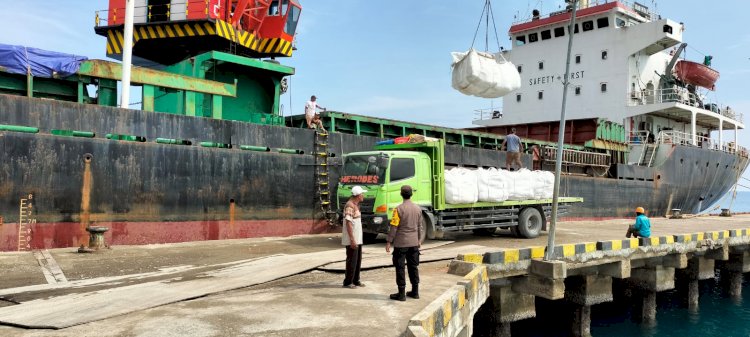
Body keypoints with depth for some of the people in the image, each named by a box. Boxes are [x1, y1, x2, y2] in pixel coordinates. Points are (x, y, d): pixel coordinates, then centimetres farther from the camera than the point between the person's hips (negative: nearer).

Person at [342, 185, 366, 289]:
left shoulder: (355, 205, 14)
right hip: (351, 239, -10)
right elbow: (348, 223, -22)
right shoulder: (350, 205, -18)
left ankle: (355, 280, 23)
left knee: (358, 260, 14)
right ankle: (348, 282, 6)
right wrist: (352, 240, -24)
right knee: (352, 260, -3)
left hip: (357, 238, 10)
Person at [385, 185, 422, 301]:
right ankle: (415, 291, 20)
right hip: (414, 243, 5)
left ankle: (401, 294, 5)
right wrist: (419, 240, 22)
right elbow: (419, 226, 11)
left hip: (401, 243, -5)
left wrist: (389, 242, -7)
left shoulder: (399, 209, -14)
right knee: (413, 267, 14)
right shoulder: (417, 208, 3)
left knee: (400, 268, 2)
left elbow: (394, 227, -14)